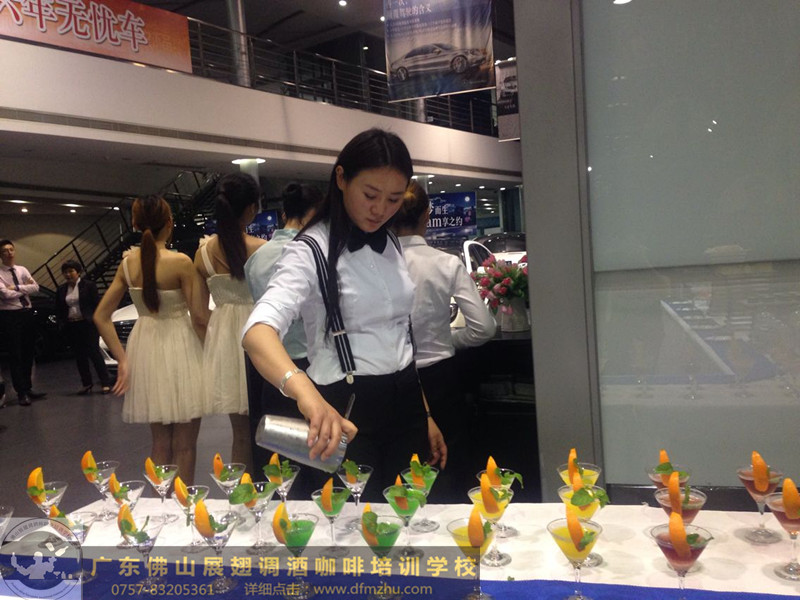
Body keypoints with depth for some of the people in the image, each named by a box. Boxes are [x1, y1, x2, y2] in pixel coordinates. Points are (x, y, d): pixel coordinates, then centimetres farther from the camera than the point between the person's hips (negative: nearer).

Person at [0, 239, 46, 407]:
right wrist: (25, 288, -6)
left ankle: (28, 388, 24)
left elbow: (35, 287, -3)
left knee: (28, 354, 12)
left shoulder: (22, 270, 9)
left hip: (27, 313, 5)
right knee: (15, 355, 0)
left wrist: (17, 287, -14)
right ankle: (21, 392, 7)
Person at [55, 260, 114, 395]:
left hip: (88, 324, -5)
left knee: (94, 353, -6)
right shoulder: (61, 290, 11)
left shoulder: (88, 285, -2)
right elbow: (58, 310, 16)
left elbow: (97, 304, -4)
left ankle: (105, 383, -3)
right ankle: (86, 384, 16)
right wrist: (62, 322, 3)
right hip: (71, 327, 5)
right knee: (79, 356, 8)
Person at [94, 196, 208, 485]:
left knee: (160, 441, 19)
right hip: (179, 348, -6)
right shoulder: (181, 262, -16)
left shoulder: (128, 262, 1)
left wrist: (122, 358, 4)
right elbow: (199, 316, -15)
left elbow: (101, 316, 3)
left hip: (145, 350, 6)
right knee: (184, 444, 7)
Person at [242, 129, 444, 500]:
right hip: (346, 410, -6)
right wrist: (306, 393, -51)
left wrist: (426, 415, 14)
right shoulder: (313, 250, -14)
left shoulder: (391, 244, 8)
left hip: (405, 403, 7)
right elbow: (258, 331, -32)